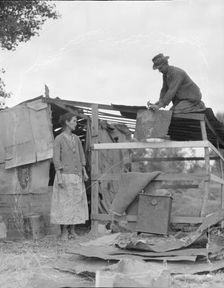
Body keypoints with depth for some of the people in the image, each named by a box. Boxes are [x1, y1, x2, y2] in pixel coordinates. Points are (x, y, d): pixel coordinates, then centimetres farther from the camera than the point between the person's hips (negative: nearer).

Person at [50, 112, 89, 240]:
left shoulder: (76, 138, 12)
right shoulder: (58, 139, -8)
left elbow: (81, 157, 15)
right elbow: (56, 159, -12)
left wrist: (84, 173, 5)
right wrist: (59, 178, -19)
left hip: (77, 177, 6)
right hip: (65, 176, -6)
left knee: (76, 203, 5)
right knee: (64, 203, -5)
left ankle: (72, 231, 12)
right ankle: (64, 232, 2)